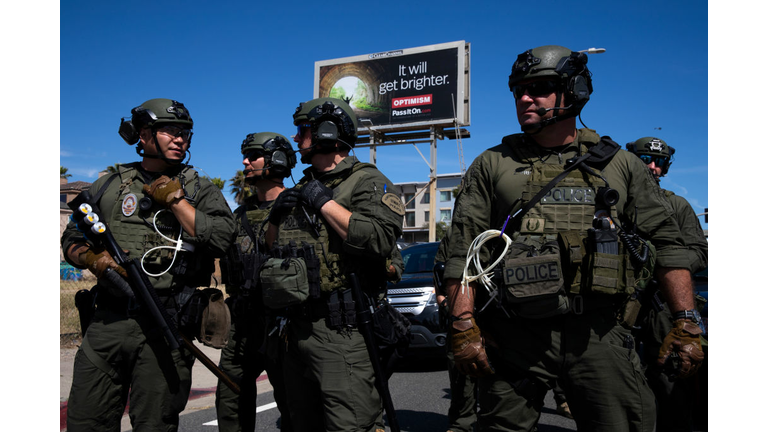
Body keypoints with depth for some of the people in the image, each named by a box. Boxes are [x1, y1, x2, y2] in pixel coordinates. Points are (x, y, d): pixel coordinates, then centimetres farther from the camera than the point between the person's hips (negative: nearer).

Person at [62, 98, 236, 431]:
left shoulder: (200, 189, 7)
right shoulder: (110, 185, 13)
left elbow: (222, 239, -10)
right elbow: (72, 239, 17)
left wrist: (174, 199, -8)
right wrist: (92, 258, -5)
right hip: (109, 320, 2)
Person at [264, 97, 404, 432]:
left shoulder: (367, 181, -5)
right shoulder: (302, 188, 19)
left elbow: (380, 239, -24)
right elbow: (272, 247, 26)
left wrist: (323, 201, -15)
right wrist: (276, 215, 5)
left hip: (341, 331, -8)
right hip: (297, 328, 8)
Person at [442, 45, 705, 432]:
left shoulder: (619, 165, 11)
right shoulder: (492, 165, 8)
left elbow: (667, 241, 9)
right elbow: (463, 251, 2)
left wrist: (686, 323, 0)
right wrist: (464, 326, -6)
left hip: (598, 333, 1)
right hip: (515, 337, 0)